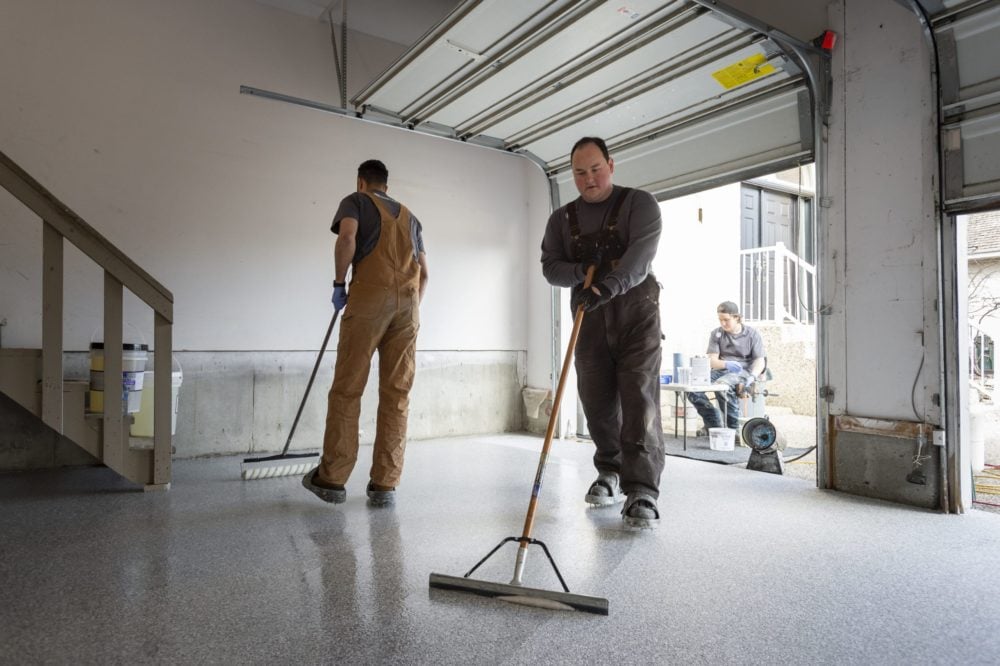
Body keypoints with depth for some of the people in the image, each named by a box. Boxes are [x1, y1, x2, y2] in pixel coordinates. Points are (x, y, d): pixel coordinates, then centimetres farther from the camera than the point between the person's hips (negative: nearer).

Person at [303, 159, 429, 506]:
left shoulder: (356, 201, 15)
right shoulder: (409, 216, 29)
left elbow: (347, 238, -7)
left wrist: (339, 284, 3)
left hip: (370, 296, -4)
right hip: (408, 301, 4)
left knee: (347, 388, 1)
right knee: (397, 394, 1)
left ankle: (332, 477, 4)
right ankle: (384, 484, 3)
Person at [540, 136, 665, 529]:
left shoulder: (639, 204, -1)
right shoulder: (562, 219, 11)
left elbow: (641, 254, -17)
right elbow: (550, 267, 6)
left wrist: (607, 286, -34)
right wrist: (580, 271, -15)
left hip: (637, 313, -3)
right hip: (589, 318, 4)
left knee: (639, 398, -12)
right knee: (597, 401, 5)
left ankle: (642, 492, -11)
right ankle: (610, 474, 24)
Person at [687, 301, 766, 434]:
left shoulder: (752, 334, 7)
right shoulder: (716, 334, 12)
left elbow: (760, 360, 0)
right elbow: (712, 361, 2)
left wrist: (752, 376, -22)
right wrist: (726, 364, -21)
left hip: (743, 371, -3)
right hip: (721, 370, 4)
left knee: (721, 385, -39)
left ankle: (733, 427, -24)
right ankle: (713, 424, -13)